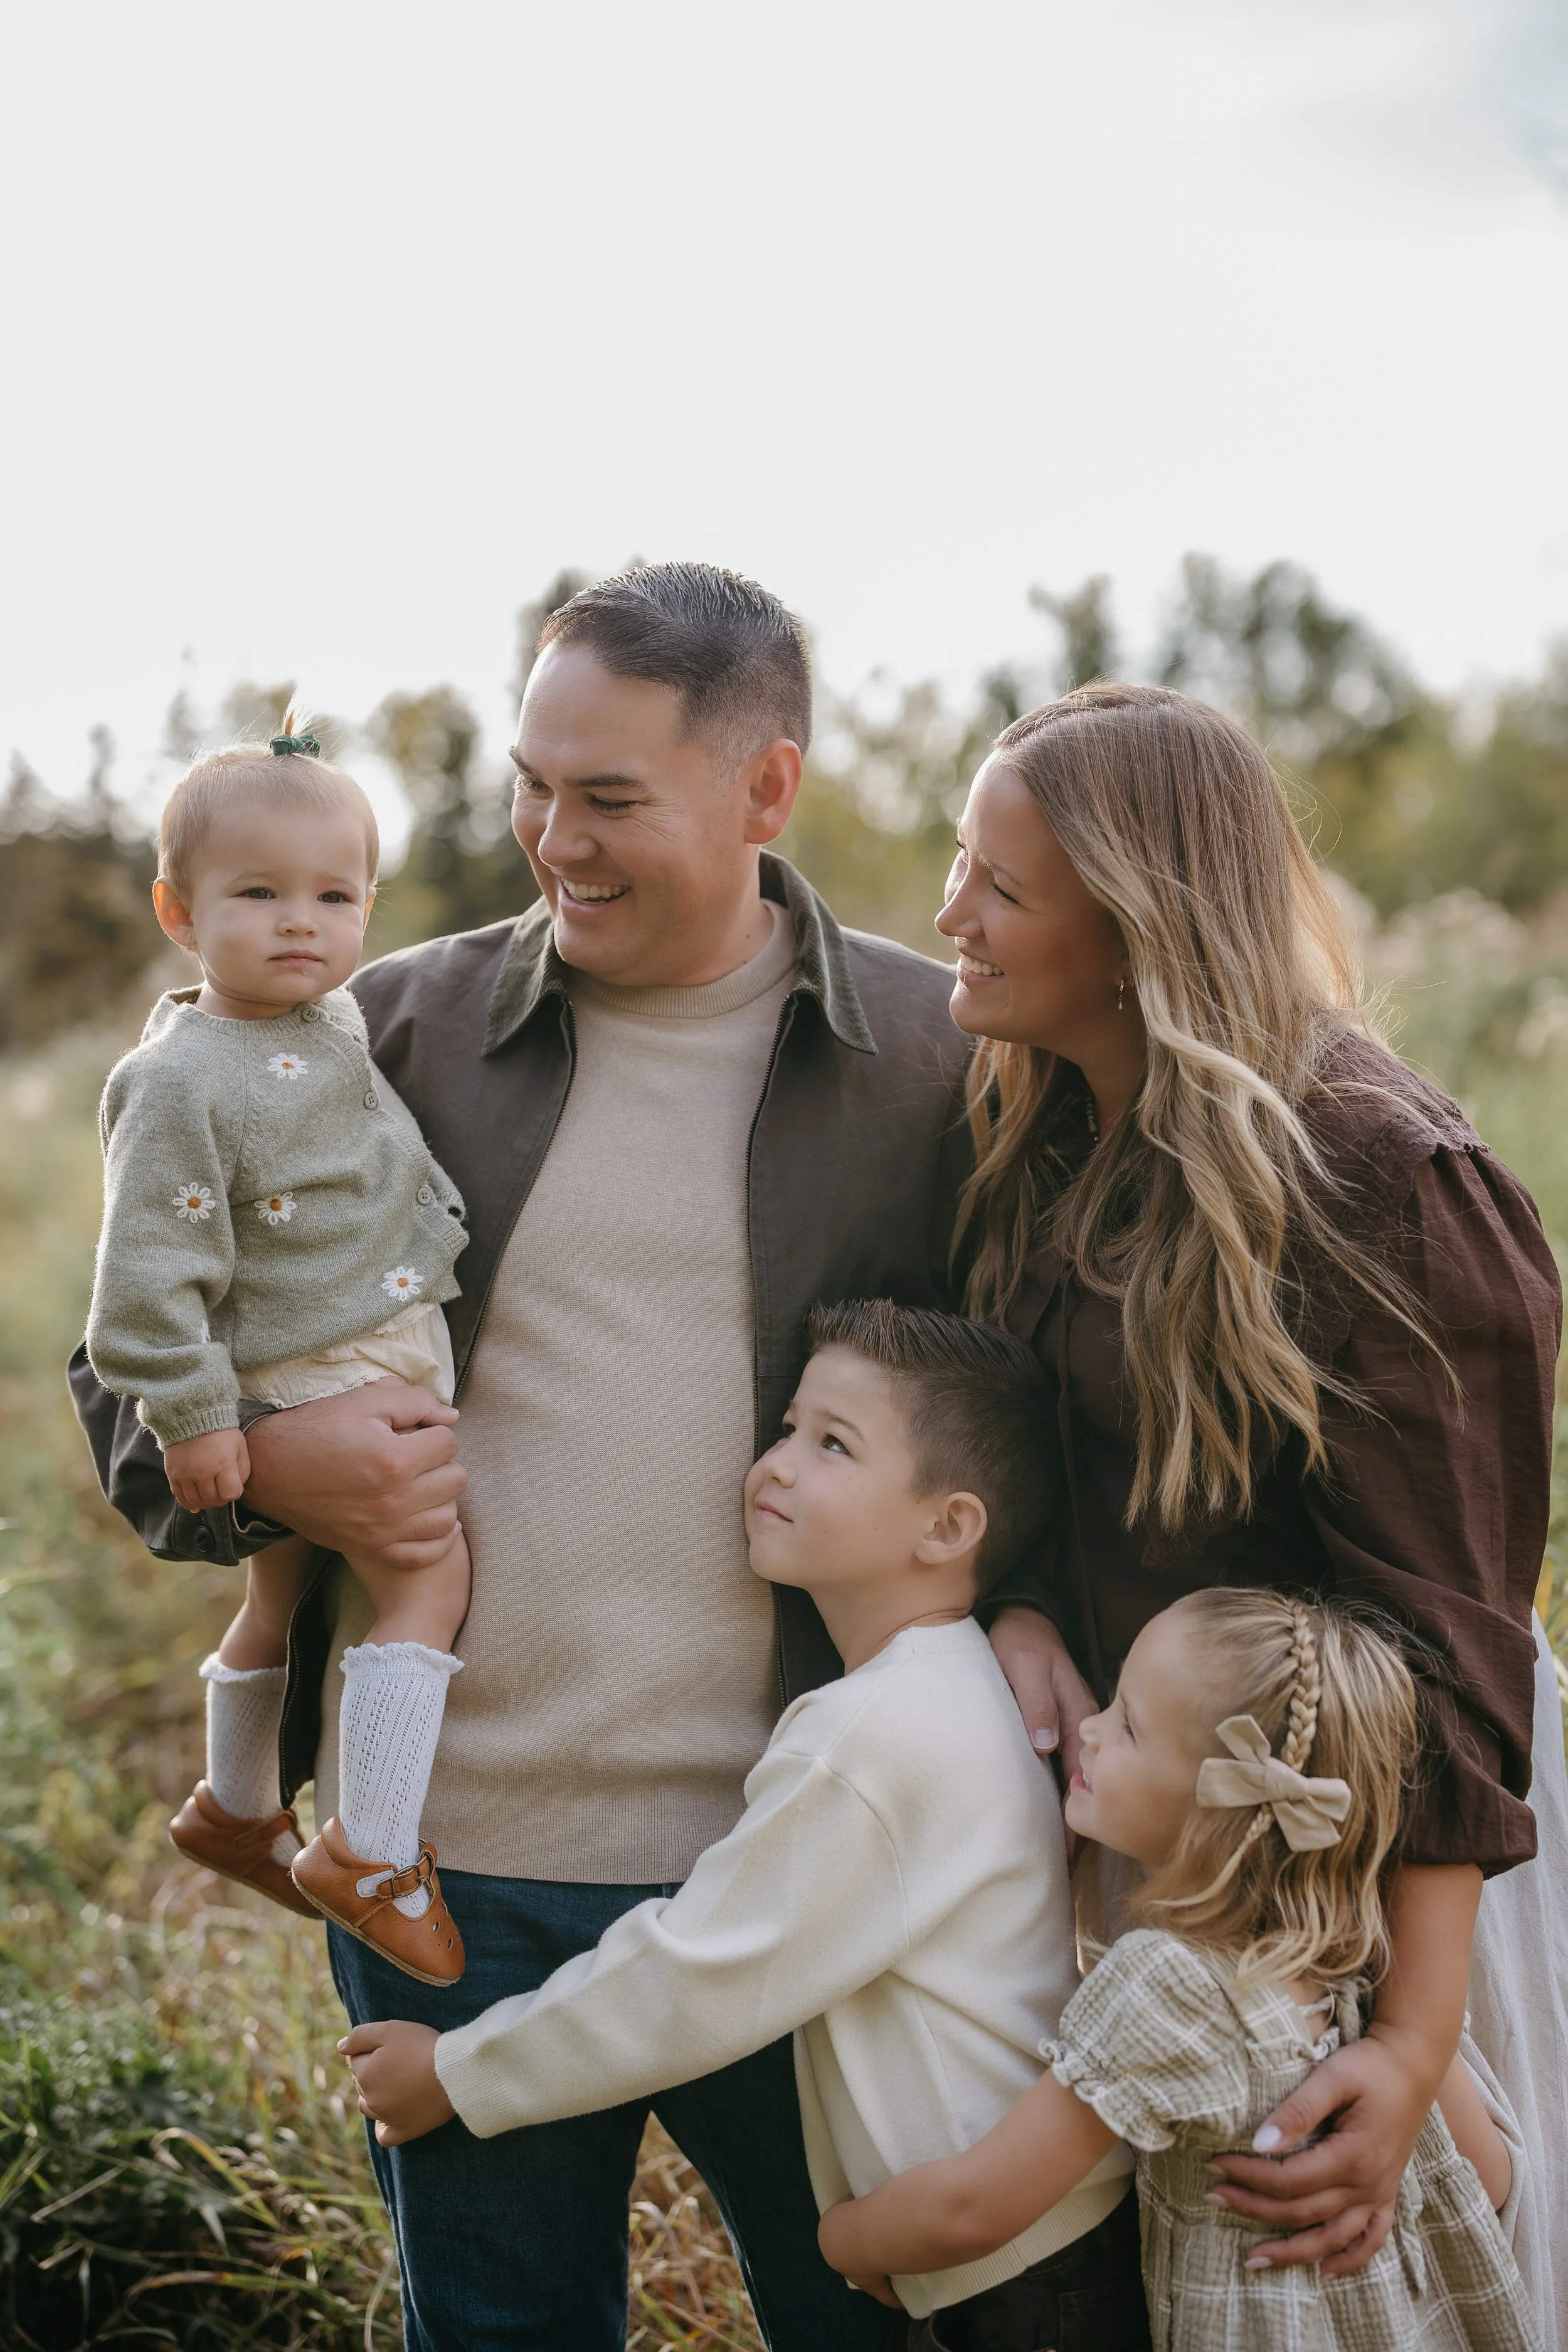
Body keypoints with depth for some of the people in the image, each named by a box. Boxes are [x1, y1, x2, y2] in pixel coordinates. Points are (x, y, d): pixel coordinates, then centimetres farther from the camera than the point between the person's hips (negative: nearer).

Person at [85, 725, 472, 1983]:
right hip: (309, 1380, -8)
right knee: (428, 1574, -16)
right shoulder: (180, 1083, -20)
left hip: (398, 1350, 8)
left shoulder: (342, 1020, 6)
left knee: (285, 1594, 22)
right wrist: (190, 1416, -20)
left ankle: (236, 1809, 41)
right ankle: (374, 1855, -9)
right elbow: (152, 1270, -20)